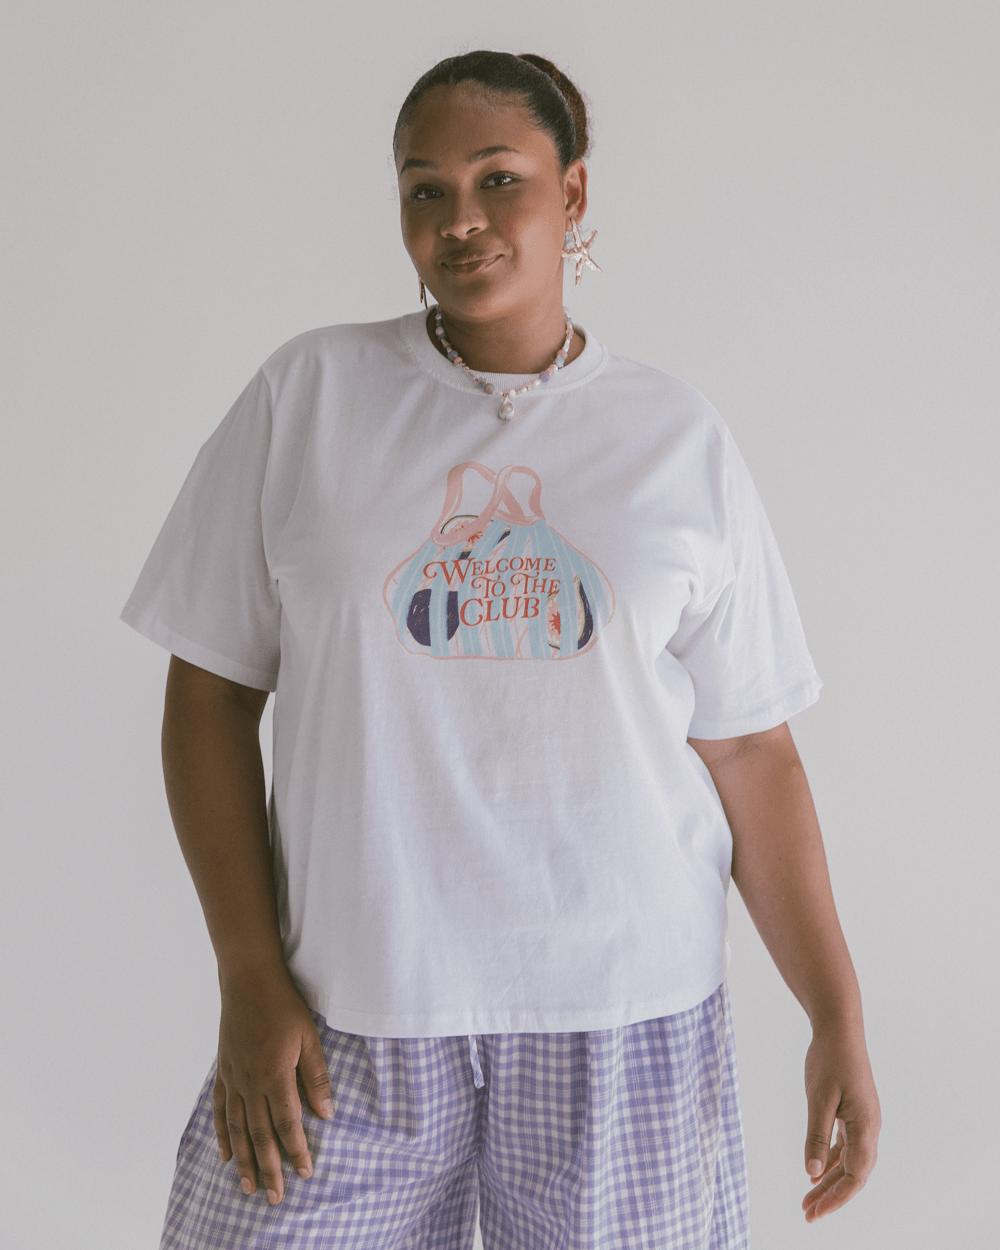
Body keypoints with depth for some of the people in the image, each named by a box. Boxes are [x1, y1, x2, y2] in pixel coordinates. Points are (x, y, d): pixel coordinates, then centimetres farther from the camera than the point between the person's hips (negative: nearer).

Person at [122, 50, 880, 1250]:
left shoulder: (679, 440, 2)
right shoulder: (306, 394, 0)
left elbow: (748, 750, 3)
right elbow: (209, 695, 0)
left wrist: (838, 1018, 0)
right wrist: (250, 981, -5)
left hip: (625, 1014, 1)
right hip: (354, 1011, 0)